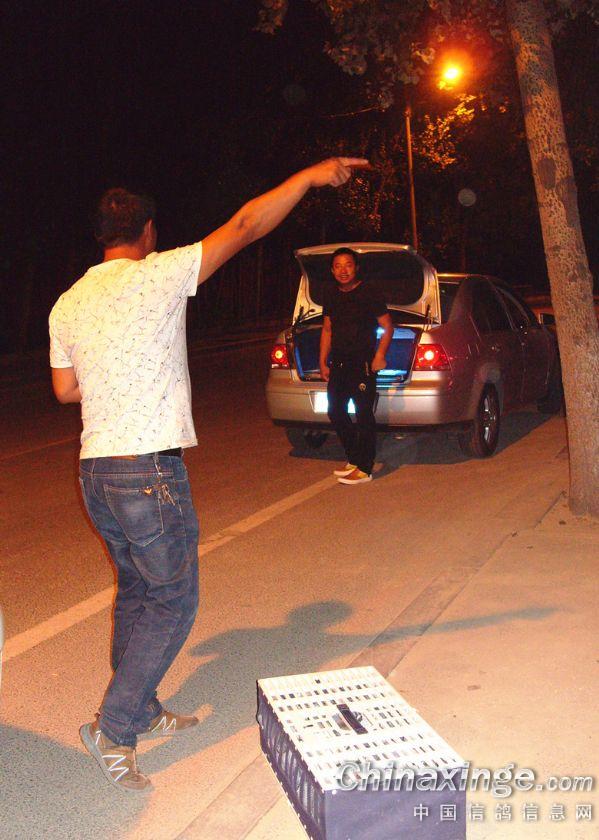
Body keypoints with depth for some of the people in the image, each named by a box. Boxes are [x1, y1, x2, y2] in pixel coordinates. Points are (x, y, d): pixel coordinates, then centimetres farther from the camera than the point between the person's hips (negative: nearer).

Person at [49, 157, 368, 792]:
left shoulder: (68, 304, 10)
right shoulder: (156, 275, -9)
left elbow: (65, 389, 15)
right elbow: (244, 226, -9)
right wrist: (308, 176, -4)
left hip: (95, 471, 8)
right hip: (149, 470, -8)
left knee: (135, 591, 20)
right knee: (173, 602, 4)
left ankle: (141, 712, 32)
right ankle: (113, 727, 5)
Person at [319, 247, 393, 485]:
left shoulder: (368, 292, -7)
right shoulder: (331, 294, 11)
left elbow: (387, 327, -6)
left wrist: (380, 355, -17)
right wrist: (323, 362, 14)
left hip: (362, 364, -7)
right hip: (338, 364, 7)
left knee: (364, 415, -4)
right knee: (335, 412, 11)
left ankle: (364, 469, 2)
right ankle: (353, 459, 26)